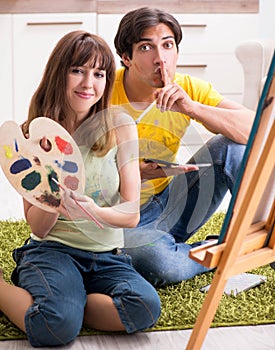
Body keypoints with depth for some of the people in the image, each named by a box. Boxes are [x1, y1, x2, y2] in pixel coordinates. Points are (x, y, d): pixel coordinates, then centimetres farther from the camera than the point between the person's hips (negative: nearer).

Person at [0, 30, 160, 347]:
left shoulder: (120, 127, -1)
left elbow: (132, 214, -3)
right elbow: (37, 227, -1)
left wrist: (96, 212, -26)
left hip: (107, 255, 2)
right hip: (52, 249, -1)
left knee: (145, 306, -29)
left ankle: (59, 301, -6)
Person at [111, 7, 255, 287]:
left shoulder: (187, 89, -7)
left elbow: (257, 129, -18)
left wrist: (191, 107, -30)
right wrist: (137, 175, -34)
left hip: (169, 205, 4)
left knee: (231, 145, -15)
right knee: (163, 263, -36)